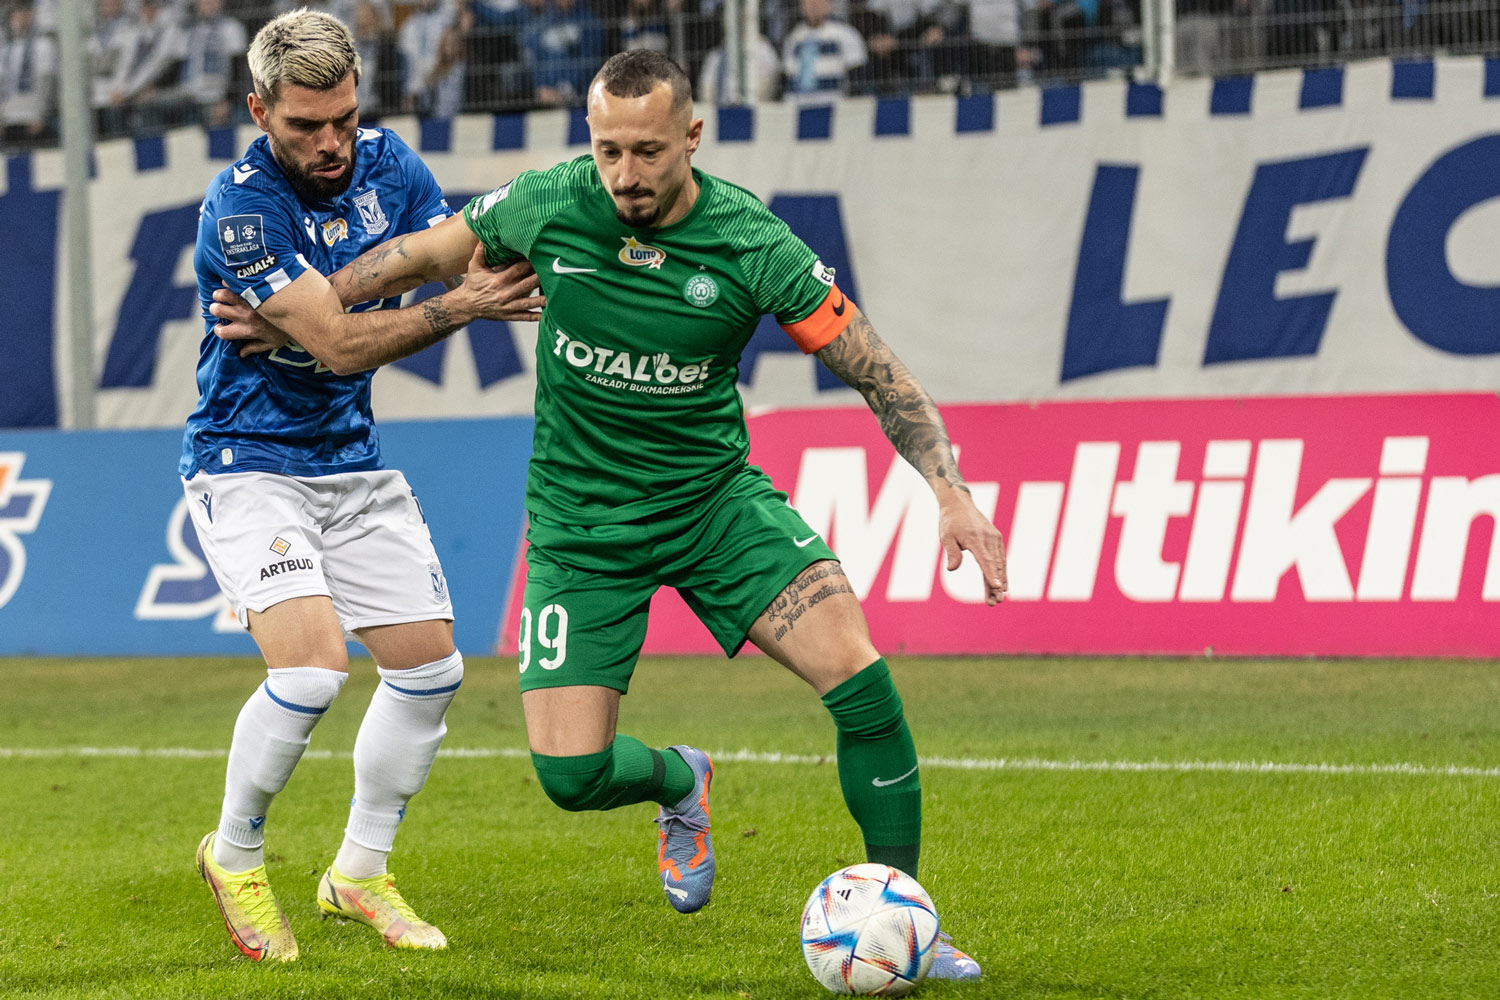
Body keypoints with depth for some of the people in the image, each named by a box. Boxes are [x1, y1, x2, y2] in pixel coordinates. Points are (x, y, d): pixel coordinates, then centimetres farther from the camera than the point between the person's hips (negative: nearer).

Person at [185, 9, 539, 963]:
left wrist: (502, 261, -24)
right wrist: (459, 306, -33)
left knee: (431, 667, 4)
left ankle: (360, 873, 22)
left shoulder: (387, 163, -2)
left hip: (355, 464, 7)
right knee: (312, 666, -23)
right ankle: (235, 856, 2)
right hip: (249, 464, -7)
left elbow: (472, 257, -1)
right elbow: (342, 344, -26)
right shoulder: (240, 205, -22)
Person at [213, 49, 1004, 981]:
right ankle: (681, 782, 30)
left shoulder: (751, 243, -17)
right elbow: (425, 253, 7)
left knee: (859, 675, -21)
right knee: (571, 774, -8)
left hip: (714, 495, -1)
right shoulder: (549, 206, -13)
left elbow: (881, 376, -10)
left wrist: (953, 492, -20)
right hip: (582, 520, 1)